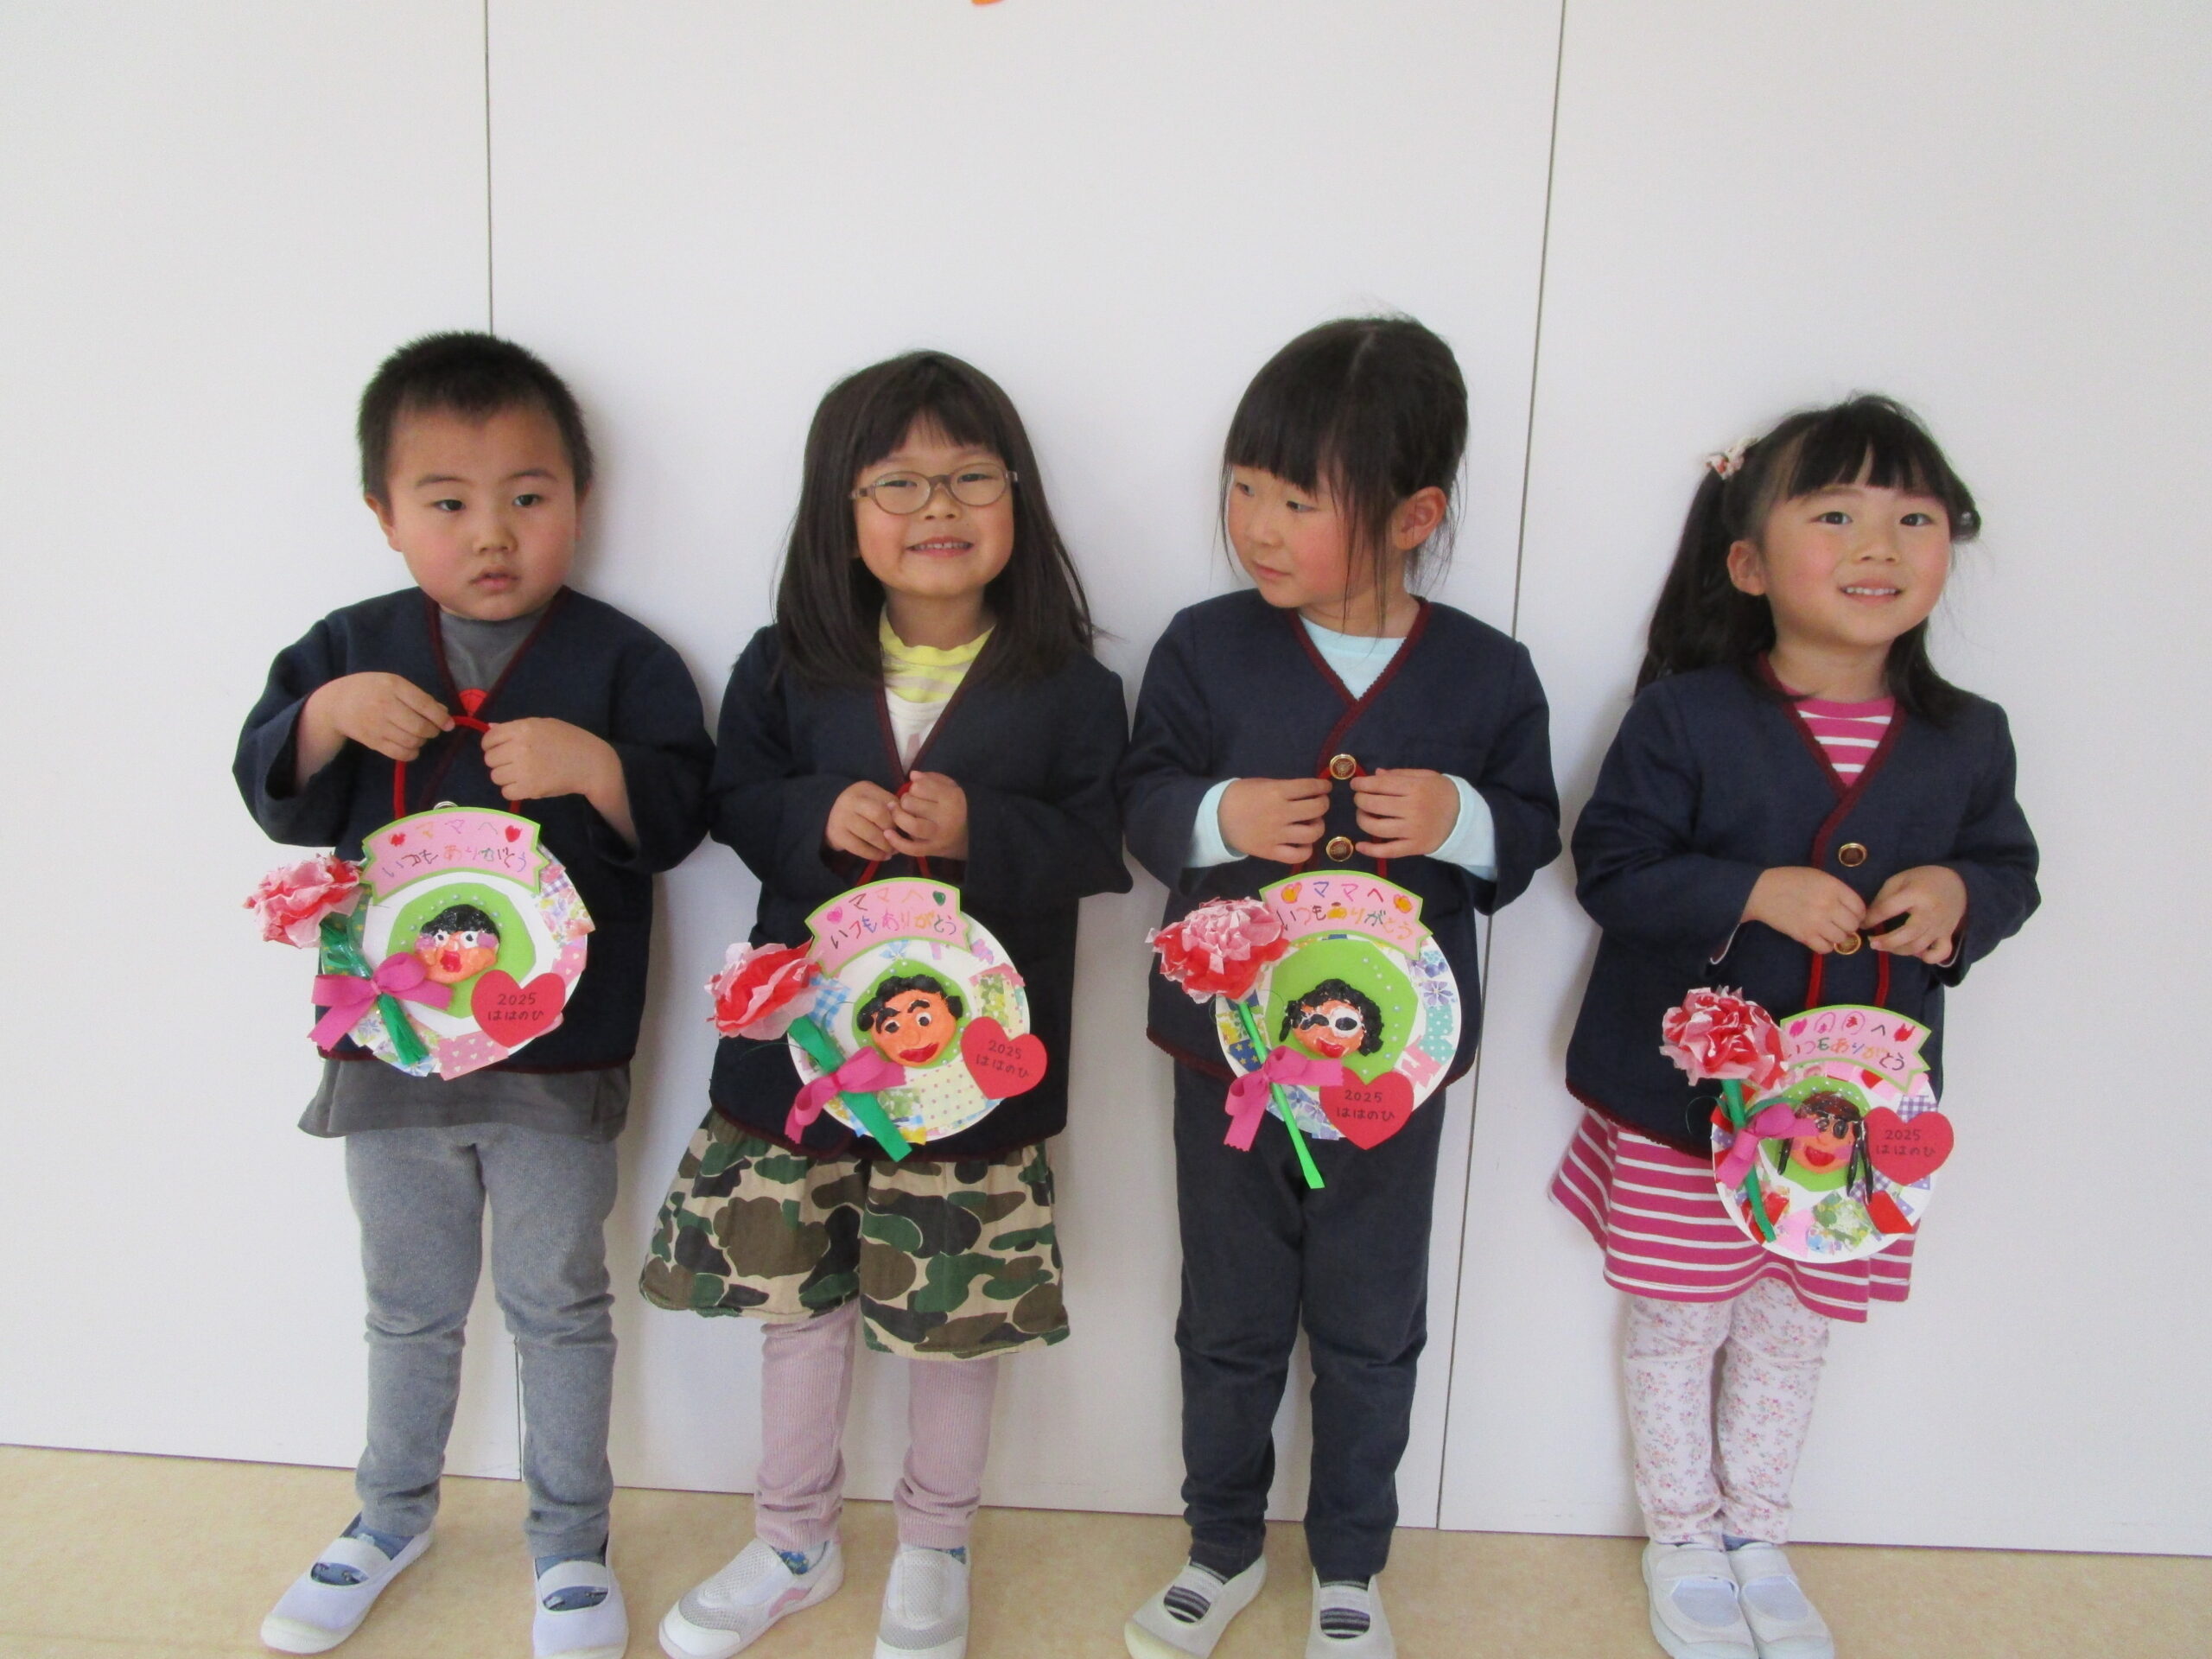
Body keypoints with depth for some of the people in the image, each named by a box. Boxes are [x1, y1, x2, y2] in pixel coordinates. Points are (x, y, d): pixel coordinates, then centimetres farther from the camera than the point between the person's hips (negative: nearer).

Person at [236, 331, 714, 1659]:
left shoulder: (621, 660, -8)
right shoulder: (350, 651, 1)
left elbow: (675, 823, -12)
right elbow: (276, 799, 0)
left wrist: (594, 765, -30)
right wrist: (329, 714, -18)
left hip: (559, 1056, -3)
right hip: (387, 1043, 3)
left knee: (558, 1303, 13)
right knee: (410, 1304, 21)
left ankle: (571, 1536, 32)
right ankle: (395, 1514, 43)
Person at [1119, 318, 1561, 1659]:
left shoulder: (1486, 675, -8)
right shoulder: (1206, 647, -8)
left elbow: (1534, 834, 0)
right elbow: (1142, 798, -2)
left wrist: (1461, 820, -21)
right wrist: (1216, 817, -23)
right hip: (1226, 1047, 1)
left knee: (1371, 1332, 17)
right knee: (1230, 1323, 18)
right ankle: (1225, 1547, 41)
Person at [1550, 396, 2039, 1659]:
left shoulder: (1967, 738, -2)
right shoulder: (1686, 716, -13)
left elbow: (2013, 867, 11)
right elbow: (1613, 866, -13)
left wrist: (1961, 894, -12)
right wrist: (1756, 894, -25)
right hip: (1685, 1097, -3)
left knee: (1792, 1335, 20)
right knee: (1680, 1327, 13)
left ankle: (1758, 1539, 41)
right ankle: (1683, 1541, 36)